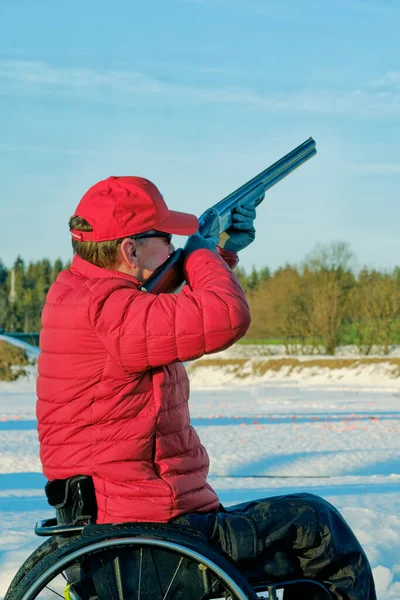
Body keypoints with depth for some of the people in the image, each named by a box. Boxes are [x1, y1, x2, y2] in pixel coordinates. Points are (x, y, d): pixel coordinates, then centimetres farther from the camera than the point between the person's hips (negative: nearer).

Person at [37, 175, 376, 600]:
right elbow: (227, 317, -33)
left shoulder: (79, 289, 11)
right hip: (149, 535, -11)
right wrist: (201, 255, -12)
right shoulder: (105, 309, -23)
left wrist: (223, 252, 15)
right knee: (312, 522, 1)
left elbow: (188, 315, 29)